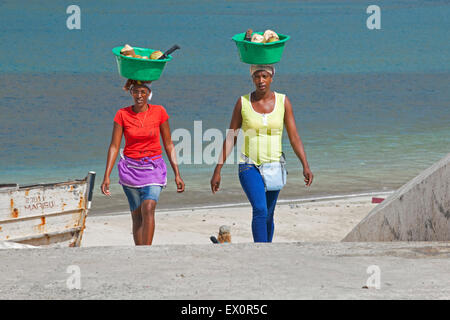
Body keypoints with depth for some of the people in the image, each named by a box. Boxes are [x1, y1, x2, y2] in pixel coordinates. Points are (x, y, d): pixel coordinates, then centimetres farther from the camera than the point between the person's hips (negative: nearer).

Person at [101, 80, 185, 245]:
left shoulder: (159, 112, -2)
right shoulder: (122, 114, -2)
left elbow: (168, 145, 4)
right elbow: (114, 147, -1)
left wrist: (177, 174, 2)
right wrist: (106, 176, -8)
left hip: (153, 168, -1)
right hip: (131, 168, 1)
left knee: (148, 208, -22)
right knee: (137, 216, 3)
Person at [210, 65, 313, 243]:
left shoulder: (283, 101, 1)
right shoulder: (243, 102, -2)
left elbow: (294, 137, -1)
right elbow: (230, 139, 3)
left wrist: (305, 166, -12)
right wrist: (217, 171, 1)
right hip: (249, 166, -2)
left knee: (268, 216, 9)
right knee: (260, 209, -21)